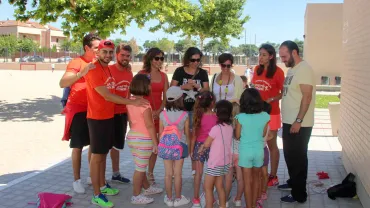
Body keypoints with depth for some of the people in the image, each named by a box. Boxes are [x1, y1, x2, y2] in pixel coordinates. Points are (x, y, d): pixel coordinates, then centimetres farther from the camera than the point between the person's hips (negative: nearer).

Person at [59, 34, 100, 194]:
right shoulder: (76, 62, -12)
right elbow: (62, 83, -25)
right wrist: (80, 74, -39)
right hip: (79, 110, -6)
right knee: (78, 146, 2)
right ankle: (77, 180, 13)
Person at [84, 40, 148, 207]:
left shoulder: (108, 68, 11)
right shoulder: (93, 69, -17)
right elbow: (106, 95, -23)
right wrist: (132, 102, -23)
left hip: (109, 116, 8)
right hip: (97, 118, -8)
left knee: (104, 153, 18)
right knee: (97, 155, 0)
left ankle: (103, 186, 32)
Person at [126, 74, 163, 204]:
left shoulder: (130, 102, 3)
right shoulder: (144, 105, -20)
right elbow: (150, 126, -19)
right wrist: (156, 143, -13)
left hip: (132, 136, 8)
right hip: (144, 139, -8)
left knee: (140, 166, 21)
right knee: (140, 168, 3)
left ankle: (147, 188, 38)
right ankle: (136, 196, 12)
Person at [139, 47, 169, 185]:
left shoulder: (164, 76, 10)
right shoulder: (142, 74, -2)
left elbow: (165, 97, 8)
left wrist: (159, 111, -7)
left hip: (158, 113, 4)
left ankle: (150, 173, 21)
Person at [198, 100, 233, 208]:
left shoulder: (216, 128, -21)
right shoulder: (230, 127, 1)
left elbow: (206, 144, -13)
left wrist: (202, 147, 9)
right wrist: (204, 146, 9)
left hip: (215, 162, -7)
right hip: (225, 161, 7)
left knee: (208, 187, 4)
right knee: (219, 186, 18)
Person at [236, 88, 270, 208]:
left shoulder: (241, 117, -16)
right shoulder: (265, 116, -9)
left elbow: (237, 136, -7)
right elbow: (263, 134, 2)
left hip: (245, 151, -3)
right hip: (259, 150, 3)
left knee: (247, 181, 9)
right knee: (256, 178, 22)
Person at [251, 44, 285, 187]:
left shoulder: (278, 71, -11)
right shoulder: (257, 70, 7)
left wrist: (271, 100, -21)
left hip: (271, 113, -5)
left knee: (271, 145, 6)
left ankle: (273, 176, 17)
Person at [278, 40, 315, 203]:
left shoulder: (304, 69, -16)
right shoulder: (291, 69, 13)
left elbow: (307, 97, -22)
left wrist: (298, 121, -23)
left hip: (299, 124, -9)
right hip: (289, 122, 9)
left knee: (298, 158, 0)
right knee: (290, 156, 20)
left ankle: (299, 194, 11)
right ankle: (292, 182, 37)